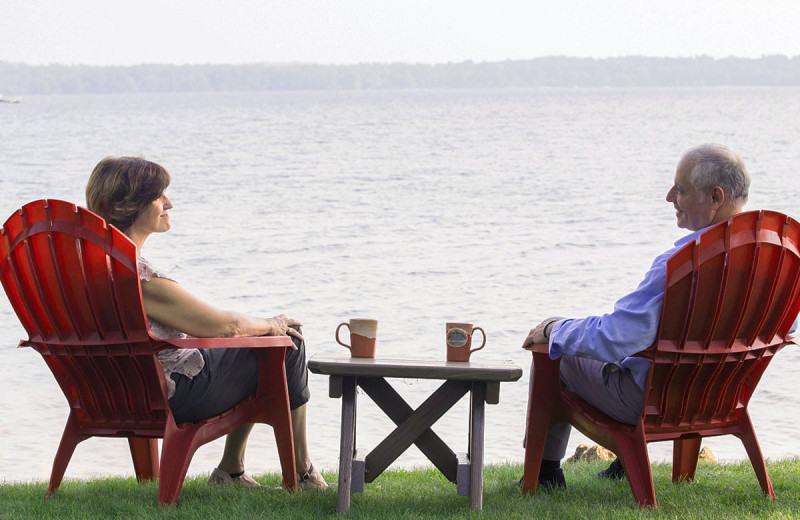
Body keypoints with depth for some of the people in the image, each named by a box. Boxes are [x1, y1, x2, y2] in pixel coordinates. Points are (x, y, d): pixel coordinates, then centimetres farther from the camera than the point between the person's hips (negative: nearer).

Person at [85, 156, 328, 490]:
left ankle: (230, 471, 30)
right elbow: (222, 325, -23)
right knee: (288, 344, 3)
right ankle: (301, 475, 18)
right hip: (176, 397, -10)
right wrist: (271, 325, -3)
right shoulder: (138, 276, -30)